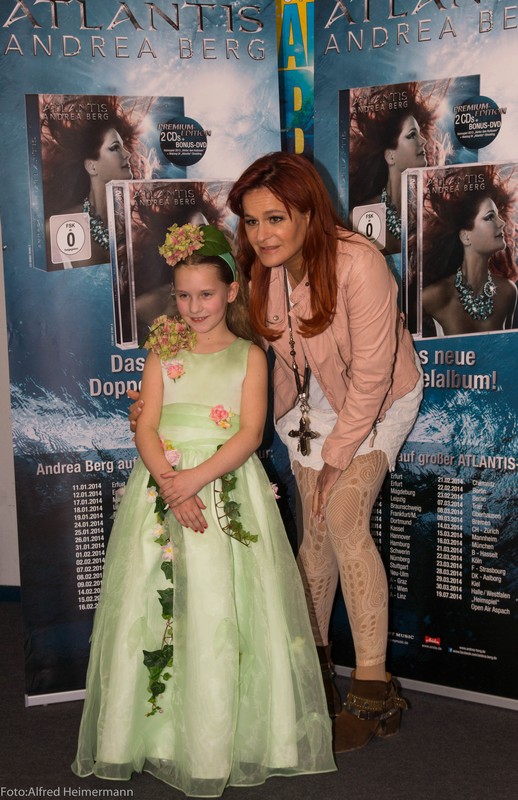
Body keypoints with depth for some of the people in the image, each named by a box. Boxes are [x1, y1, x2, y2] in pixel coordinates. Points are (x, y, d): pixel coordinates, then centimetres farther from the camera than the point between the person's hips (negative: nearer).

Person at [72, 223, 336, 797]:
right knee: (151, 605, 0)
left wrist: (197, 478, -18)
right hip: (162, 484, 2)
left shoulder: (249, 356, 6)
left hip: (227, 489, -2)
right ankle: (156, 730, 16)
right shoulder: (163, 355, 11)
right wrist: (171, 485, -16)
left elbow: (249, 434, -5)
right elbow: (146, 428, 1)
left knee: (221, 611, -6)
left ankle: (218, 740, 9)